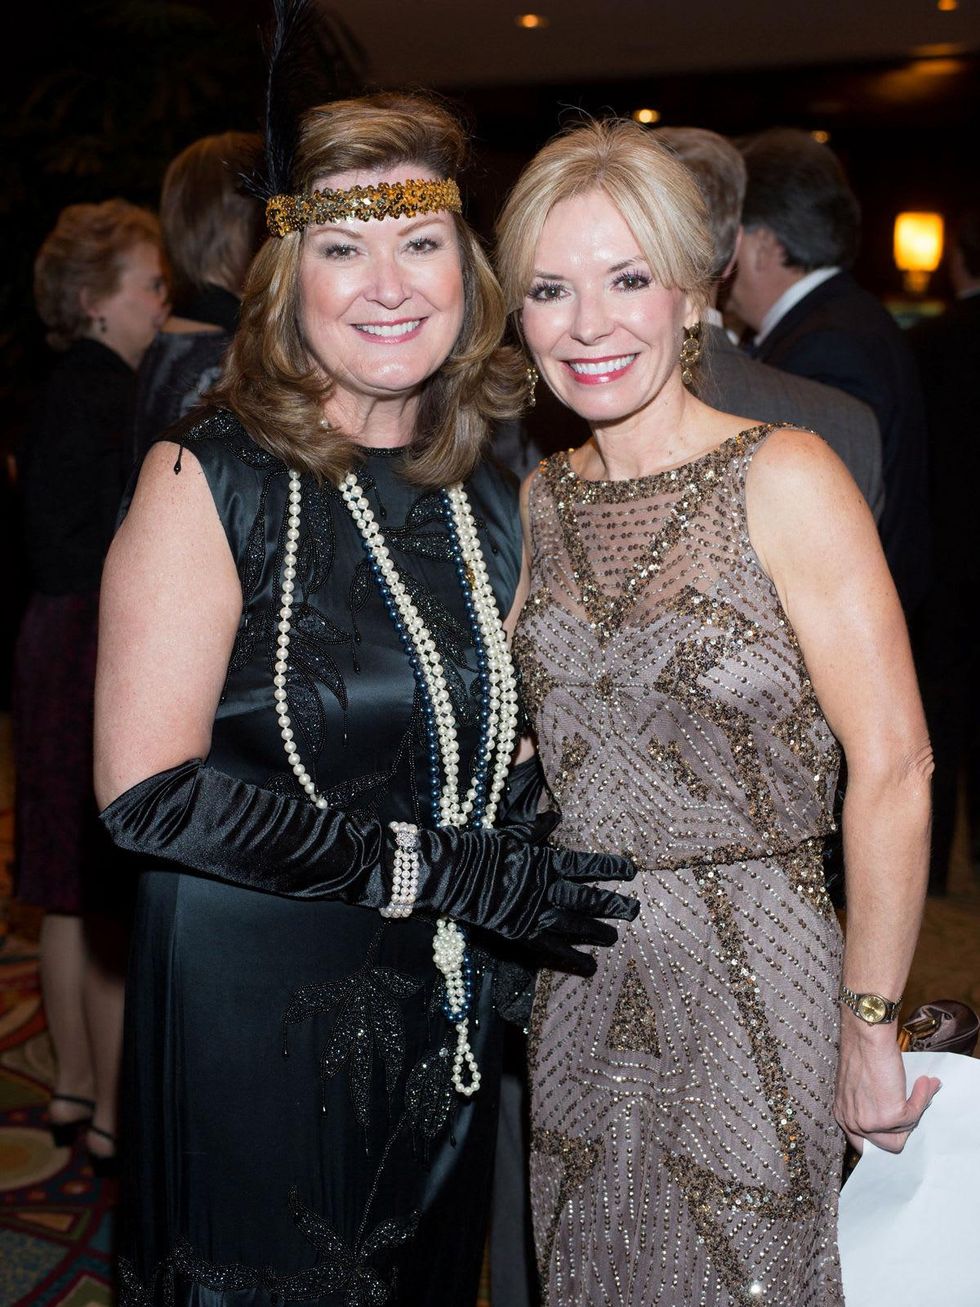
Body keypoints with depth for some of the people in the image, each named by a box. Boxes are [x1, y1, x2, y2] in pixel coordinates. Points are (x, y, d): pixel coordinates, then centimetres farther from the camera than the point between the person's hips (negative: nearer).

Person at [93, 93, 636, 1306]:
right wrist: (441, 871, -20)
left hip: (443, 1025, 6)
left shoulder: (486, 501, 5)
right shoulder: (210, 480, -13)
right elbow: (150, 791, -20)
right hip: (255, 1018, -5)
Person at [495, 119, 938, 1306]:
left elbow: (891, 768, -15)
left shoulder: (784, 477, -13)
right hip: (577, 979, 5)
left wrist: (869, 1028, -14)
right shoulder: (538, 502, 4)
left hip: (749, 983, -5)